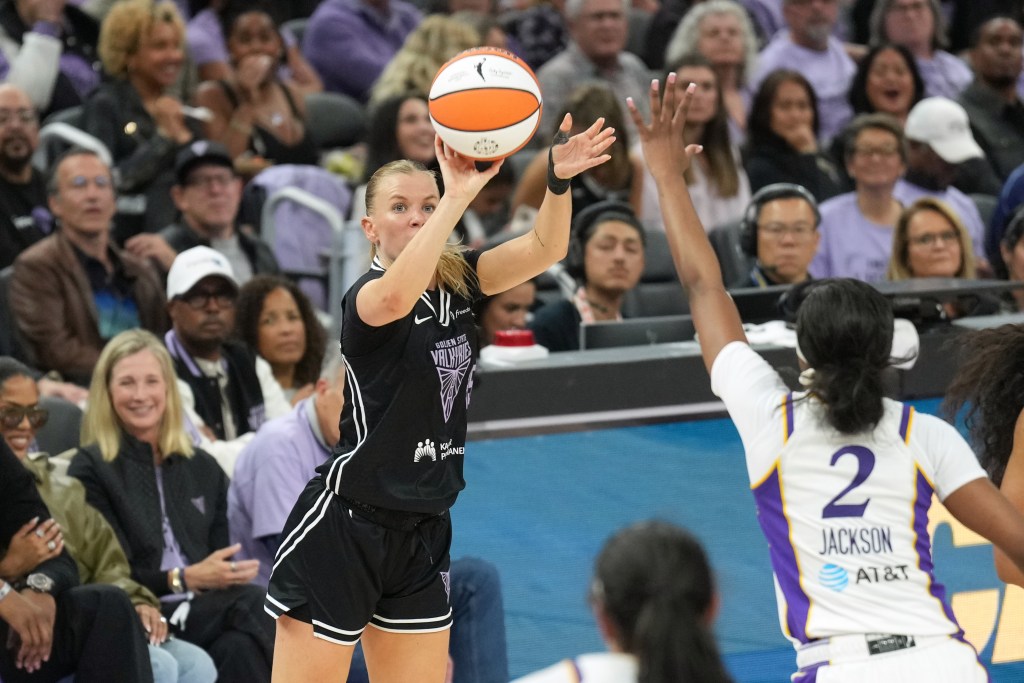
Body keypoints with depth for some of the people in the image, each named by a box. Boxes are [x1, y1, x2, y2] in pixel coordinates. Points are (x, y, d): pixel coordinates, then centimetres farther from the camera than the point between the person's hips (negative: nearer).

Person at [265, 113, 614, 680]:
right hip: (344, 526, -7)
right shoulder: (364, 296, -14)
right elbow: (394, 298, -39)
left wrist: (559, 179, -24)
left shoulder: (456, 281, 6)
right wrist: (458, 198, -41)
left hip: (422, 534, 7)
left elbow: (544, 248, -5)